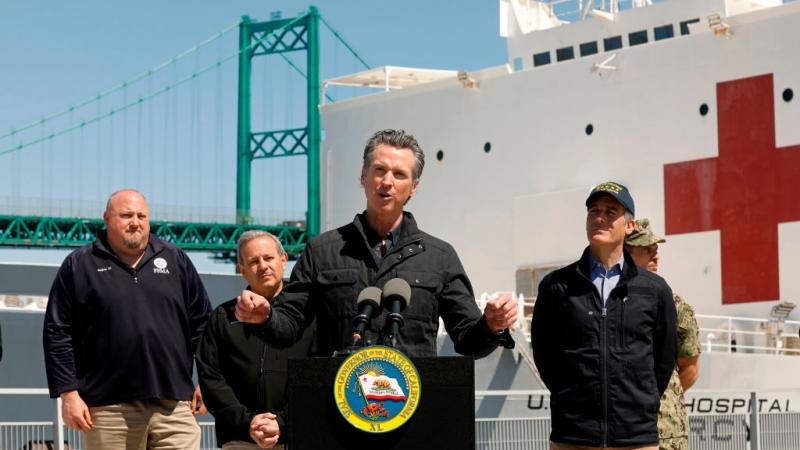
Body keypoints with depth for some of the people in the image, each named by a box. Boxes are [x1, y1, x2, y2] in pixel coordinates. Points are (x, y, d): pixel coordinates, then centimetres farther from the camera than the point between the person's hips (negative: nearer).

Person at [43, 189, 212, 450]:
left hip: (174, 405, 2)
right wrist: (68, 393, -3)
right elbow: (58, 334, 3)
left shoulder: (175, 260, 14)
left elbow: (202, 323, 16)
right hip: (108, 409, -1)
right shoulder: (79, 266, 7)